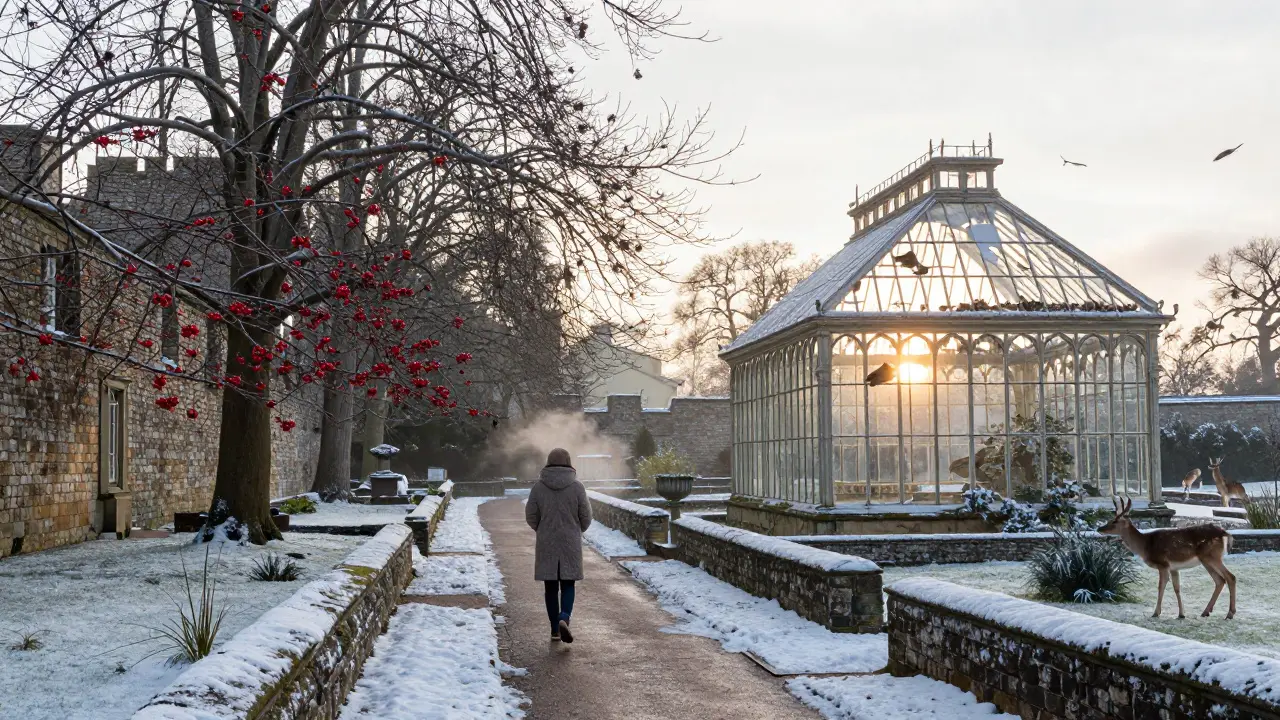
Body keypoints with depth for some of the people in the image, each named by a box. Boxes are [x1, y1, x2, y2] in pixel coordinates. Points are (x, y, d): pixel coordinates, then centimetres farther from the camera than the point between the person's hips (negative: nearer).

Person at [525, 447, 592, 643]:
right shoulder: (576, 487, -8)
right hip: (570, 544, -1)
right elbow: (586, 517, -3)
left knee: (551, 587, 10)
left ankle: (555, 630, 12)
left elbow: (531, 516, -2)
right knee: (567, 585, 9)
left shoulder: (539, 486, -5)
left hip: (546, 545, 1)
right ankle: (564, 618, -15)